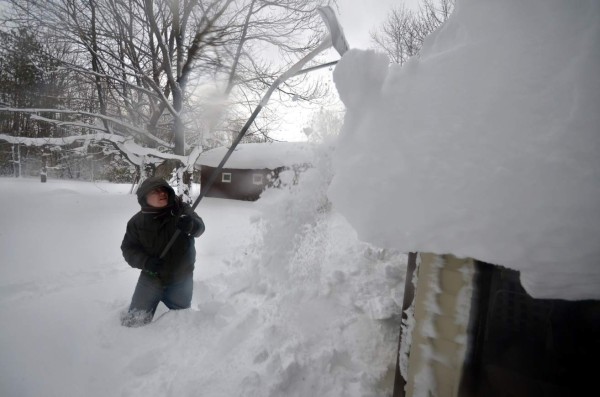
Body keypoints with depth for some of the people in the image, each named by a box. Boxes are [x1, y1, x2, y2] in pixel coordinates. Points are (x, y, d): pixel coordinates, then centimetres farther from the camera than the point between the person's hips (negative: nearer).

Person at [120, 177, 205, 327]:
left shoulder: (182, 210, -12)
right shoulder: (137, 221, -8)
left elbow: (199, 227, -25)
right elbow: (128, 248, -4)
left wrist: (191, 225, -50)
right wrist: (145, 261, -23)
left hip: (181, 280, 0)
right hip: (151, 278, 0)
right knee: (134, 321, 6)